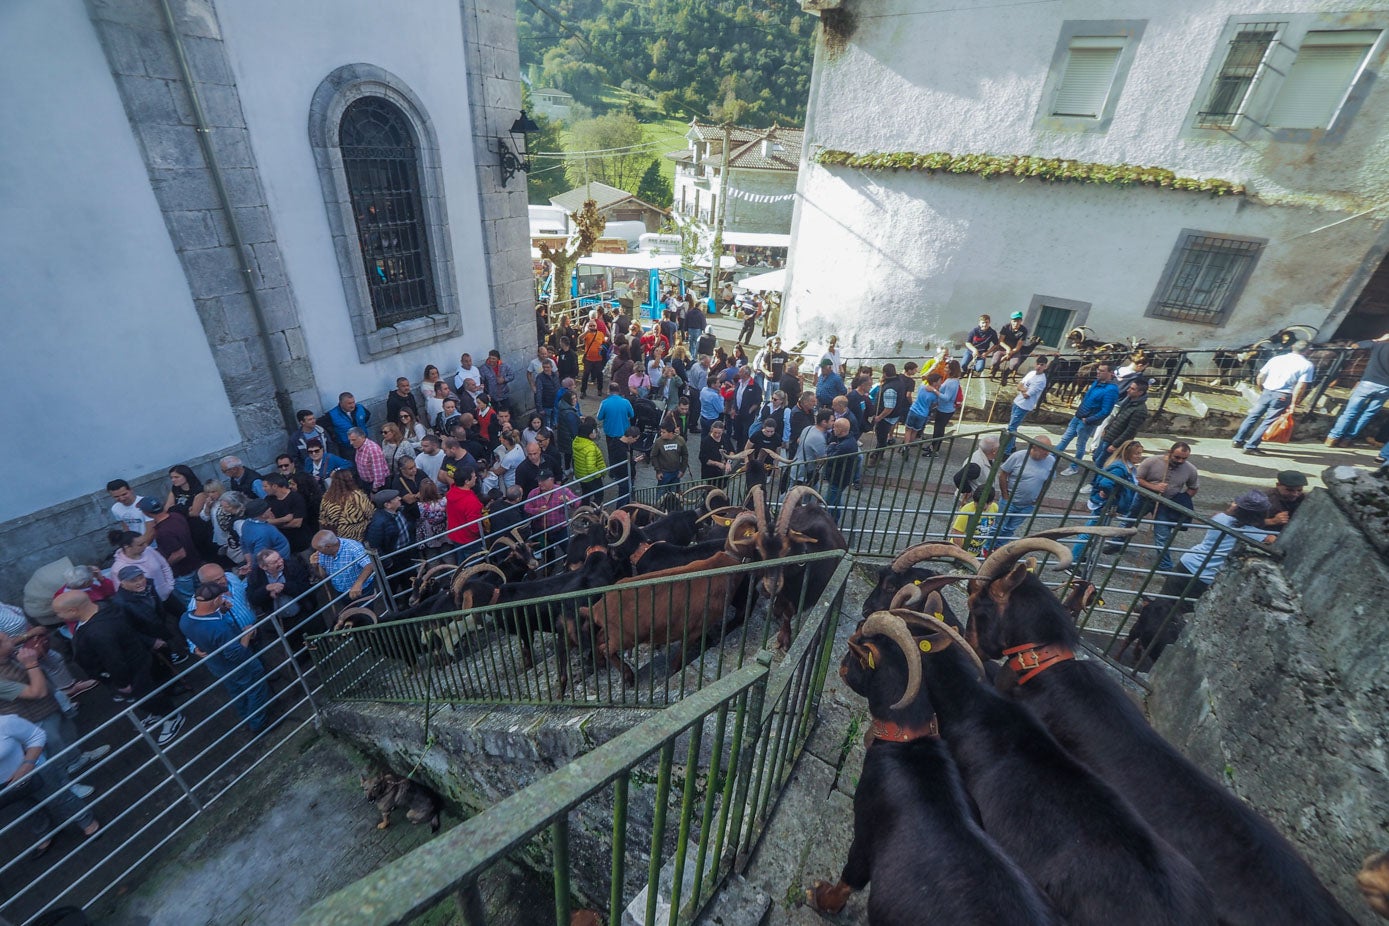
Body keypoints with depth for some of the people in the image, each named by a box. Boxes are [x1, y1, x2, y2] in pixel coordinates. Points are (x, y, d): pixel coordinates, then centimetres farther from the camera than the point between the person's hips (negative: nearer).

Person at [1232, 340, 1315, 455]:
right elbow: (1301, 386, -10)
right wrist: (1293, 403, -6)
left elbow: (1259, 377, 6)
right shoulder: (1307, 365, -3)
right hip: (1282, 396, -3)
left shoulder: (1276, 358, 7)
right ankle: (1250, 446, -1)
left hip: (1267, 392, 3)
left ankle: (1238, 440, 17)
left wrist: (1261, 389, 23)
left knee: (1253, 416, 15)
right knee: (1268, 422, 2)